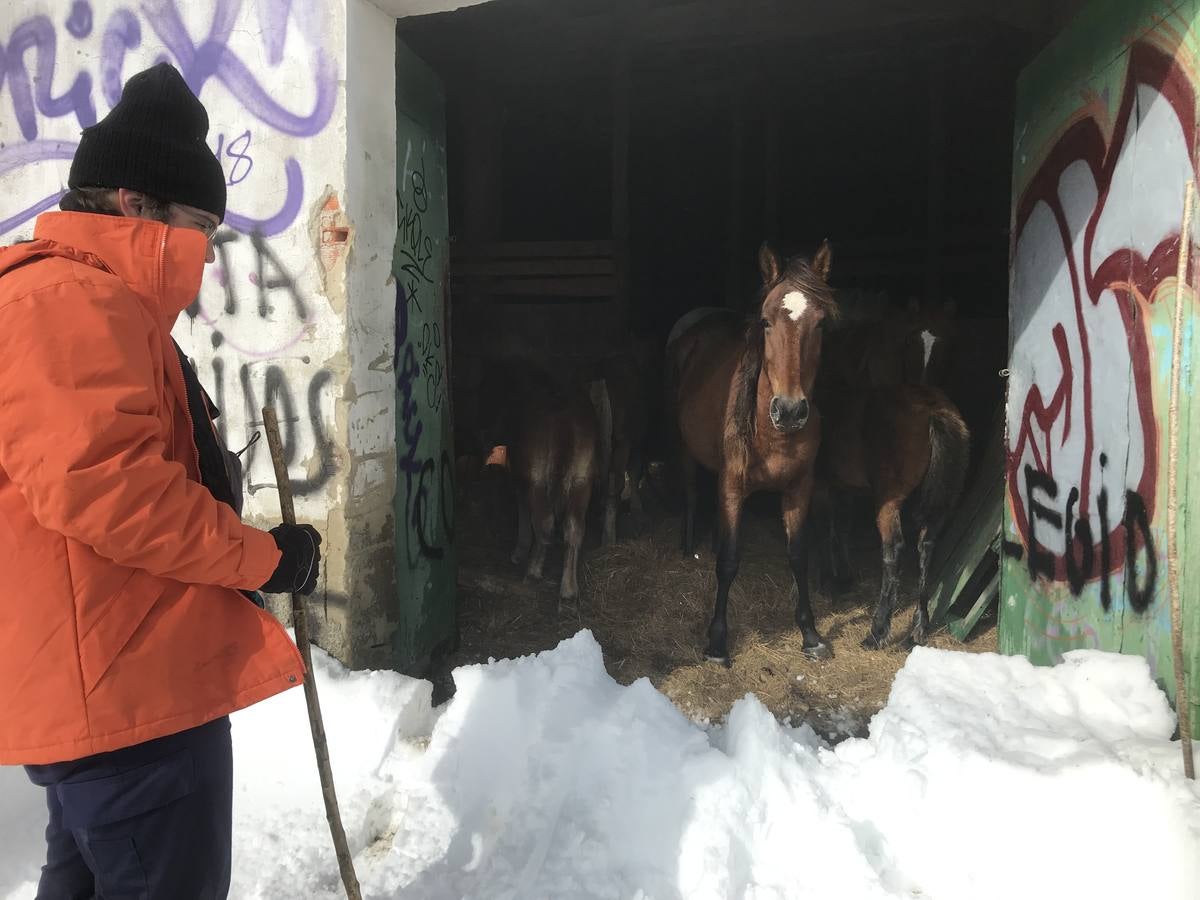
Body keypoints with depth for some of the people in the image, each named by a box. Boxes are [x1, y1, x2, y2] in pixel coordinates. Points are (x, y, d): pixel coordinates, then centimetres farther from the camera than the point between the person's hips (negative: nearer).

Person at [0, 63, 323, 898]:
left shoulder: (97, 305, 20)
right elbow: (98, 482, -28)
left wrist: (241, 552, 16)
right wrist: (260, 556, -17)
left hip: (103, 686, 11)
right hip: (129, 689, -11)